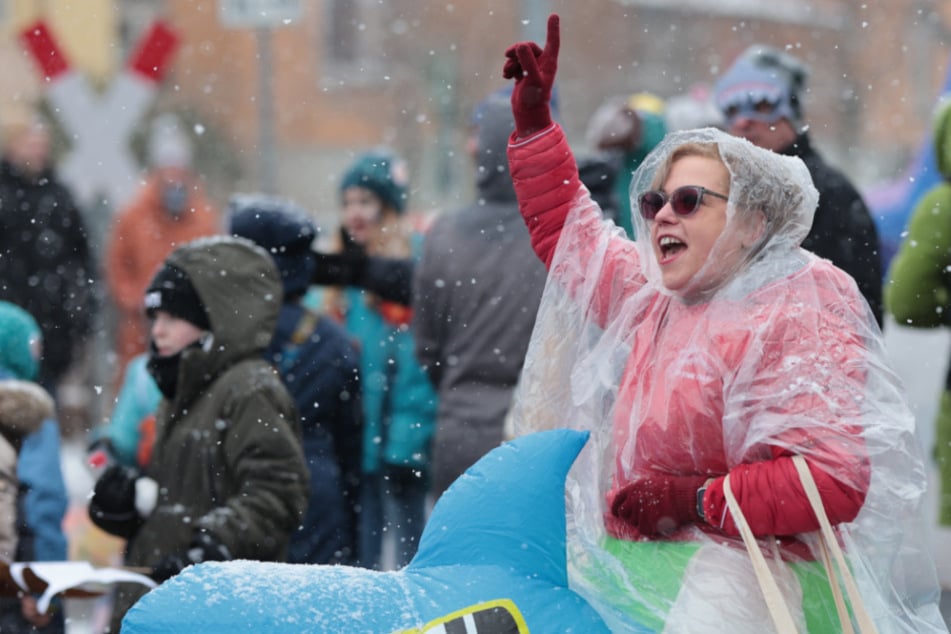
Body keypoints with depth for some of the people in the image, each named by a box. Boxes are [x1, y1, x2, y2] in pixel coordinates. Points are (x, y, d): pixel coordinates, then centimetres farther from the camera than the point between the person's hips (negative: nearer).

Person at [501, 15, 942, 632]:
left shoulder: (799, 323, -10)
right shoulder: (656, 299, 16)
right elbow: (565, 228, 33)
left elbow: (836, 477, -20)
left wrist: (699, 499, -17)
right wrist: (533, 118, 27)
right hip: (627, 565, 8)